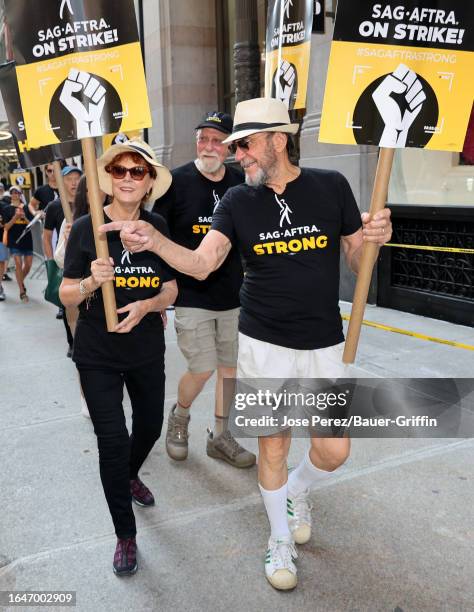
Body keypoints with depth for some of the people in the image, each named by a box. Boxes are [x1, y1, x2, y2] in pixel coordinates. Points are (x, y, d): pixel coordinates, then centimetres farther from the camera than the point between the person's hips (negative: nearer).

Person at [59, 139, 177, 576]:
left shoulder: (159, 227, -4)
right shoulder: (85, 228, -10)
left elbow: (171, 291, -1)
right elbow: (67, 296, -8)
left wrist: (146, 305, -21)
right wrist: (92, 281, -29)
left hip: (147, 351, 3)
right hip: (98, 355, -3)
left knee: (150, 427, 18)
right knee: (113, 440, -3)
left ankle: (129, 476, 53)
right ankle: (125, 535, 18)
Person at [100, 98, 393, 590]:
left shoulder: (331, 186, -3)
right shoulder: (237, 202, -2)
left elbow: (357, 262, 3)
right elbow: (201, 263, -15)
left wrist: (373, 240, -19)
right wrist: (154, 240, -32)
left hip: (324, 345, 0)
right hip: (264, 344, 0)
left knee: (334, 452, 4)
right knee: (272, 447, 9)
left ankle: (297, 490, 41)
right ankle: (280, 541, 35)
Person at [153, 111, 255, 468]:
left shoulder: (242, 184, 3)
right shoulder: (177, 181, -6)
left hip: (234, 297, 4)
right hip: (191, 297, -4)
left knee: (230, 367, 10)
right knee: (203, 369, -4)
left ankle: (221, 437, 28)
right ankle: (179, 417, 28)